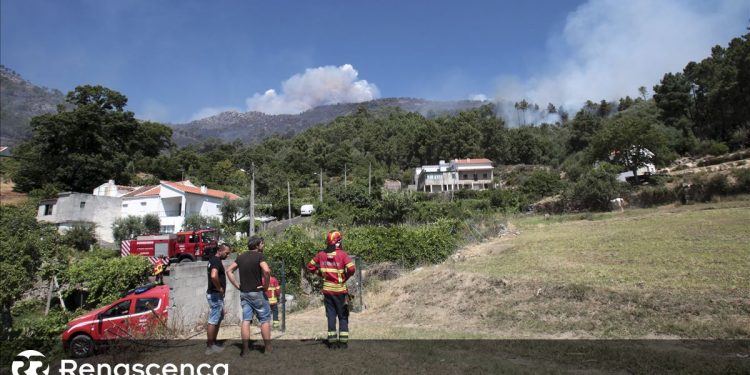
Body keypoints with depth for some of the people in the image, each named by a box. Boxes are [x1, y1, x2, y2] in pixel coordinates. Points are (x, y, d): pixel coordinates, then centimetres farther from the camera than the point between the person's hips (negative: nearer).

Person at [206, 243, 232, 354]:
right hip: (215, 294, -11)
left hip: (216, 294, 11)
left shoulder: (214, 259, 13)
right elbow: (214, 276, -36)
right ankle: (210, 347, 5)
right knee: (213, 321, -3)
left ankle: (213, 343, 26)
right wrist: (219, 288, -22)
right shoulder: (216, 261, -19)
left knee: (219, 318, 18)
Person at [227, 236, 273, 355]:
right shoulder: (259, 256, -12)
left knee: (246, 320, 8)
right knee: (265, 319, 4)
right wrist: (266, 285, -14)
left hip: (243, 293, 6)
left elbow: (229, 271, 11)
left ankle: (245, 349, 10)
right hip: (256, 292, -6)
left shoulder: (241, 257, 10)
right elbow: (266, 270, -28)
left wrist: (237, 285, 8)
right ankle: (268, 348, 8)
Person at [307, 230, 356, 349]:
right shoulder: (342, 254, -13)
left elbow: (310, 266, 10)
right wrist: (345, 277, -7)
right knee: (343, 316, 9)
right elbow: (351, 268, -23)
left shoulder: (321, 255, 1)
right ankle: (343, 342, 10)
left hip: (327, 290, 3)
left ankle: (332, 341, 12)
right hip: (340, 290, -3)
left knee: (331, 316, 11)